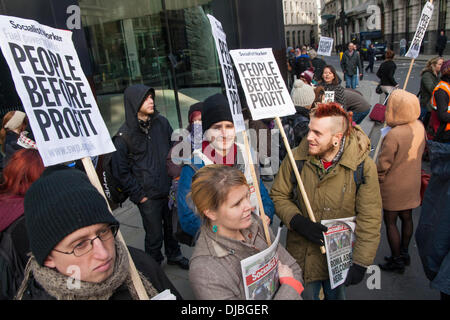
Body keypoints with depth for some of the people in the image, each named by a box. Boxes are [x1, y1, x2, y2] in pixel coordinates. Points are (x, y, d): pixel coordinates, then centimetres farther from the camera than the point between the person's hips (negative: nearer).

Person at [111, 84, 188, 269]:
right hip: (149, 197, -4)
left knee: (172, 227, 20)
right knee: (155, 235, 8)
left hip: (169, 190, 5)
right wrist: (138, 195, -8)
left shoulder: (162, 123, 1)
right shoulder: (125, 135, -12)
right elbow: (120, 171, -7)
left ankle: (174, 255, 45)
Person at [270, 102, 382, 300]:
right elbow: (279, 196, -2)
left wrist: (361, 263, -11)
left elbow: (369, 219, -12)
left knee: (336, 295, 24)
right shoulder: (296, 158, -13)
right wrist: (298, 222, -19)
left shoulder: (363, 166, -17)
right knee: (305, 294, 18)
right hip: (302, 255, 1)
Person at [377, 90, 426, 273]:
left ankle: (397, 261, 22)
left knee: (390, 221, 9)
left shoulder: (393, 135, -30)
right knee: (407, 218, 21)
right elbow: (420, 153, 9)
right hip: (412, 182, 7)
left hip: (393, 186, -7)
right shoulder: (419, 127, -6)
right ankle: (404, 253, 38)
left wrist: (377, 181, -4)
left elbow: (383, 164, -22)